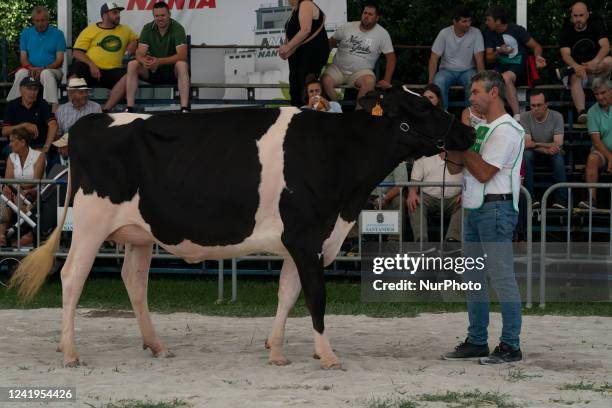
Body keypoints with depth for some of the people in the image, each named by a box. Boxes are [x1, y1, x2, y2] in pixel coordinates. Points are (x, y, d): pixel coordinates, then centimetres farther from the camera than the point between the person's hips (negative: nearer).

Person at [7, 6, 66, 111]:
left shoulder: (57, 34, 5)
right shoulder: (26, 33, 13)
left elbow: (59, 60, 0)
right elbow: (23, 58, 9)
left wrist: (43, 69, -17)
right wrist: (31, 68, -14)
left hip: (51, 70, -2)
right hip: (30, 70, 2)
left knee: (46, 74, -38)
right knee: (21, 73, -34)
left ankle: (54, 109, -51)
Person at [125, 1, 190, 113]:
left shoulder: (177, 28, -14)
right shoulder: (148, 28, -4)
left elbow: (182, 55, -25)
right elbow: (140, 54, -11)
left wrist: (159, 61, -39)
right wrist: (144, 61, -38)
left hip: (172, 70, -3)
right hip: (152, 71, 3)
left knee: (182, 65, -36)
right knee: (132, 65, -21)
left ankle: (184, 108, -41)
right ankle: (129, 108, -25)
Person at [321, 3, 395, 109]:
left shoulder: (382, 34, 0)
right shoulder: (348, 27, 5)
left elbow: (391, 57, 0)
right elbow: (331, 42, 13)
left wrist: (386, 80, -10)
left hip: (361, 72, -1)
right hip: (338, 68, 1)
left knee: (369, 81, -36)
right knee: (325, 81, -30)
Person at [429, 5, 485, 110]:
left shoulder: (476, 33, -8)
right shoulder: (444, 33, -8)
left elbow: (479, 58, -12)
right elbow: (434, 58, -8)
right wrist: (431, 80, -19)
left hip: (467, 71, 0)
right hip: (447, 71, 0)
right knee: (438, 82, -33)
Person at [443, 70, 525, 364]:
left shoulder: (506, 130, -10)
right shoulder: (479, 128, 18)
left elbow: (483, 172, -17)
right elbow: (454, 167, 15)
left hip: (496, 208, -10)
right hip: (473, 208, 10)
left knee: (501, 277, -8)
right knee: (473, 279, 12)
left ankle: (510, 345, -6)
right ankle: (477, 341, 19)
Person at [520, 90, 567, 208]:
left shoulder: (556, 117, -14)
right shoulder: (525, 117, -13)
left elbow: (558, 144, -20)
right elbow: (526, 144, -20)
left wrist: (536, 144, -25)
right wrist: (546, 149, -33)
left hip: (551, 151, 0)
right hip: (533, 154, 0)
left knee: (558, 155, -34)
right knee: (526, 155, -33)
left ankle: (560, 200, -32)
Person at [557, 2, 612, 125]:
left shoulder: (596, 26, -1)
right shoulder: (567, 31, -1)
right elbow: (565, 55, -15)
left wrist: (594, 63, -37)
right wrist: (576, 67, -39)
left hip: (598, 71, 1)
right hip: (577, 67, -1)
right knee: (575, 77, -36)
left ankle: (567, 71, -30)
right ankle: (582, 113, -55)